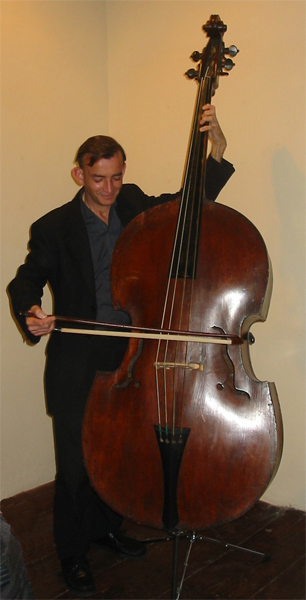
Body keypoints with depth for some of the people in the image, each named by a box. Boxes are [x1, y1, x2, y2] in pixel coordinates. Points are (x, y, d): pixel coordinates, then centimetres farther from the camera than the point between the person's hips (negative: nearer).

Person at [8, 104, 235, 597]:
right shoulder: (54, 228, -8)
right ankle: (73, 553, 23)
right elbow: (25, 282, -6)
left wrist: (217, 150, -2)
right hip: (77, 364, -4)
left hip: (129, 356, 4)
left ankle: (107, 528, 40)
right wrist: (31, 310, -29)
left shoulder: (133, 204, 4)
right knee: (76, 462, 2)